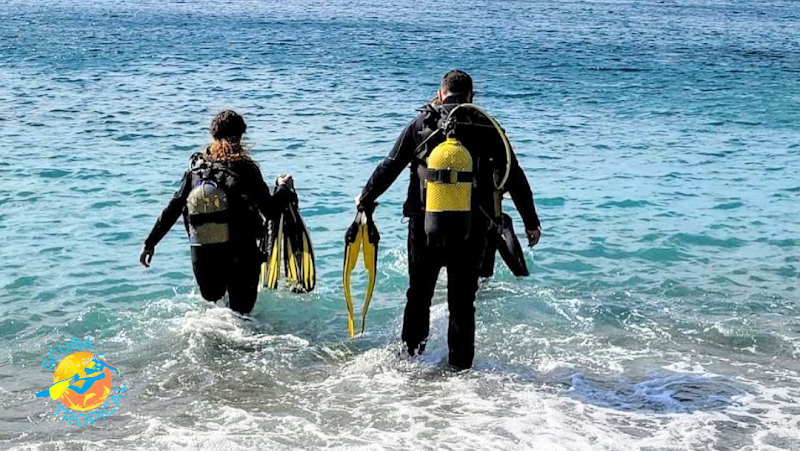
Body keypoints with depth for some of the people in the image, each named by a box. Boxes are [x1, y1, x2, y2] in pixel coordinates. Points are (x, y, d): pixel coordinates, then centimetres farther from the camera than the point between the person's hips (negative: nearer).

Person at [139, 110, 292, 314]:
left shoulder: (196, 167, 3)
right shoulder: (244, 168, -9)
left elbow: (172, 210, 4)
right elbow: (270, 211, -10)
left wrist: (150, 243, 13)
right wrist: (284, 188, 9)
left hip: (202, 256, 3)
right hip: (240, 255, -3)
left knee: (210, 303, 27)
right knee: (240, 314, 8)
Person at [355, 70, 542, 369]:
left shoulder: (422, 124, 3)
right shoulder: (488, 128, 4)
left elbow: (389, 167, 7)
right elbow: (515, 177, 5)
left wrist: (365, 199, 23)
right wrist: (531, 221, 13)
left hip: (425, 224, 0)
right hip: (472, 227, 0)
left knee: (419, 294, 15)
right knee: (462, 300, 9)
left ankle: (410, 356, 22)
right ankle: (461, 365, 13)